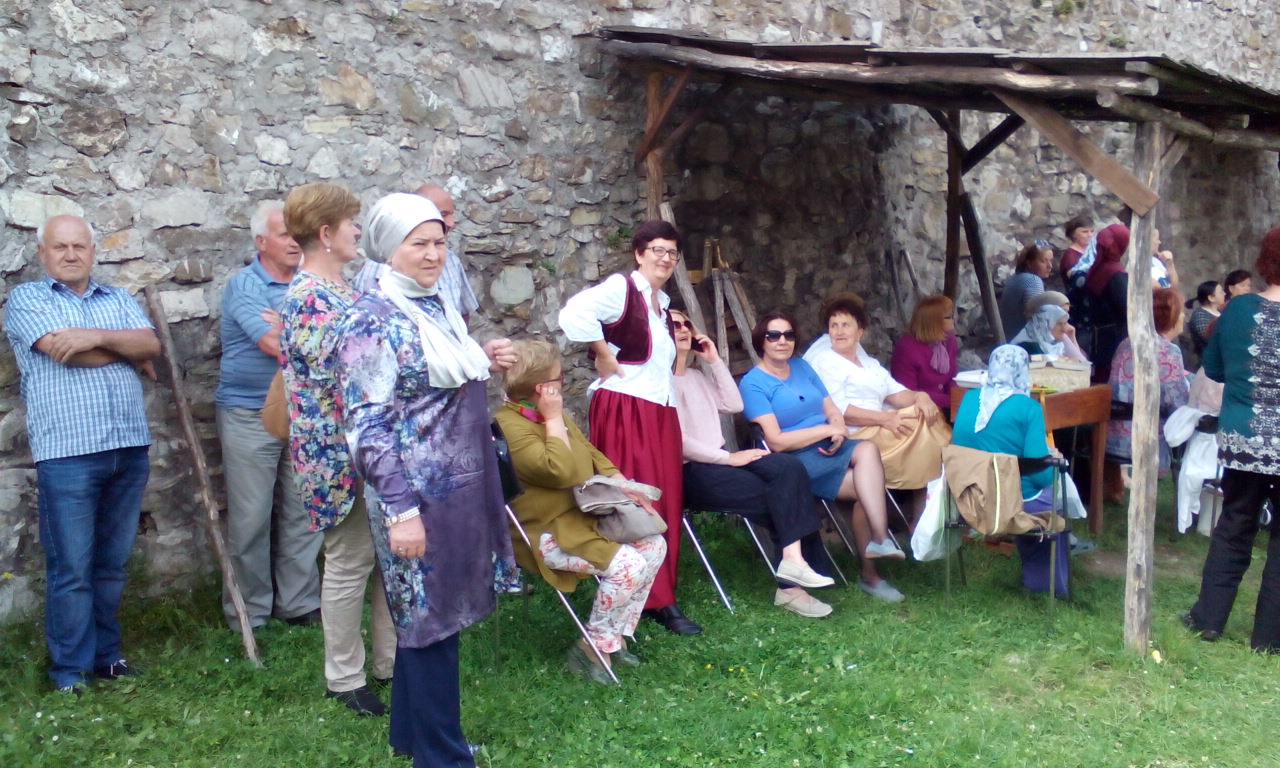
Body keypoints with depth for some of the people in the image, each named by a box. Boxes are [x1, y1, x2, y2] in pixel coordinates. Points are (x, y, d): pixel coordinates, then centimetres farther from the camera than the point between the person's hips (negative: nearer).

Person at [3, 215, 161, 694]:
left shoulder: (119, 299, 16)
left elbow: (151, 344, -1)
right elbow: (63, 349, -13)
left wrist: (98, 336, -16)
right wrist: (128, 351, -1)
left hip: (130, 449, 4)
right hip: (67, 453, -4)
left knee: (112, 564, 13)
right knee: (71, 569, 0)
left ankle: (105, 655, 24)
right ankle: (71, 672, 10)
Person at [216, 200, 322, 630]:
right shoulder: (244, 285, -7)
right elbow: (275, 343, -20)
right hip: (250, 414, -5)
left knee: (301, 515, 9)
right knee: (251, 520, 1)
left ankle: (299, 604, 20)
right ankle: (249, 615, 13)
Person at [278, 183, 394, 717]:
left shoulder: (338, 289, 12)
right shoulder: (309, 297, -18)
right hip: (340, 452, -9)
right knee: (350, 562, 2)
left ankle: (390, 659, 28)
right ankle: (344, 678, 17)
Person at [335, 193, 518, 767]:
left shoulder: (435, 306, 11)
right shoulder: (372, 321, -15)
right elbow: (366, 425, -20)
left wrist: (483, 362, 6)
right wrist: (400, 509, -24)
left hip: (459, 486, 9)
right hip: (420, 495, -9)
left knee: (433, 615, 18)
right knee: (429, 621, 2)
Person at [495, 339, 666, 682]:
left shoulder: (550, 413, 11)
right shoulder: (509, 425, -20)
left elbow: (591, 454, 19)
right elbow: (560, 472, -28)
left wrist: (622, 484, 3)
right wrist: (554, 420, -19)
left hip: (585, 515, 10)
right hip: (548, 533, -10)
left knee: (655, 545, -1)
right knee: (628, 565, -26)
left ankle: (617, 636, 7)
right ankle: (592, 647, -6)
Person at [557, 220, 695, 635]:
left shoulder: (663, 301, 18)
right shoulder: (621, 287, -9)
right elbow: (575, 312, -27)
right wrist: (605, 357, -18)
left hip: (660, 411, 9)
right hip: (625, 410, -9)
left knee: (666, 504, 8)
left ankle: (662, 592, 18)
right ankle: (655, 599, 0)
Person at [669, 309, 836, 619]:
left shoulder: (696, 376, 19)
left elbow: (734, 405, 14)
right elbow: (678, 441, -17)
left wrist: (715, 361, 9)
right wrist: (728, 458, -17)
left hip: (718, 459, 8)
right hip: (691, 472, -8)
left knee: (789, 468, -16)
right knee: (784, 495, -17)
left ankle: (793, 558, -22)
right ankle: (791, 585, -12)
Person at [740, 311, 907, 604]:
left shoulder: (802, 367, 16)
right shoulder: (753, 383, -4)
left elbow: (833, 411, 14)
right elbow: (776, 441, -12)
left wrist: (839, 431, -10)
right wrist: (827, 429, -13)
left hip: (829, 448, 6)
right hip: (797, 462, -6)